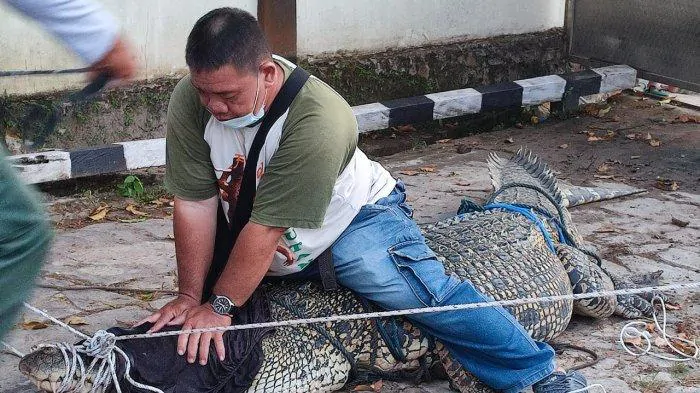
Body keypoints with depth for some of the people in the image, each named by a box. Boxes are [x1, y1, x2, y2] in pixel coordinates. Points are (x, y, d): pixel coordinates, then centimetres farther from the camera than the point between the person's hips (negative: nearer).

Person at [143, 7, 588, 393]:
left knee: (419, 287, -20)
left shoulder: (317, 119, -37)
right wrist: (191, 297, -18)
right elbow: (196, 203, -19)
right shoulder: (191, 102, -23)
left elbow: (267, 227, -33)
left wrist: (218, 306, -28)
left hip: (349, 220, -5)